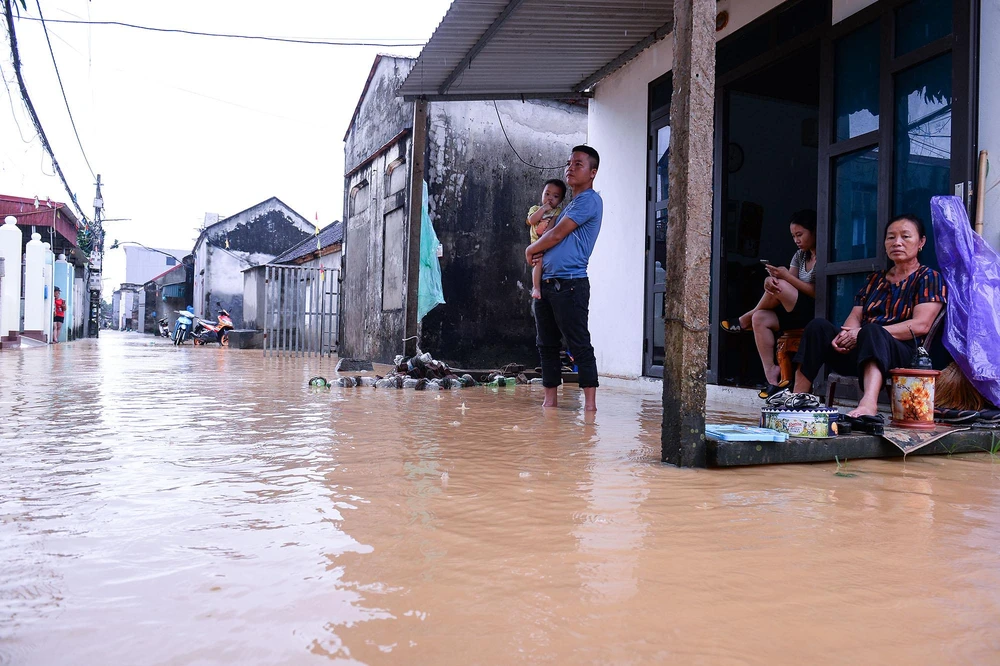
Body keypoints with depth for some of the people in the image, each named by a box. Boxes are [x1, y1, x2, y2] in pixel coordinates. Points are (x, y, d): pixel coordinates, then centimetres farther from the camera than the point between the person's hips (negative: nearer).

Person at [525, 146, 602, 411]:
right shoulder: (571, 204, 23)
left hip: (570, 284, -10)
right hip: (547, 282, 10)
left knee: (579, 344, -7)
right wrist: (540, 253, 3)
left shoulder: (589, 200, -7)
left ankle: (590, 402, -3)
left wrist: (531, 250, 6)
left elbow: (557, 234, -11)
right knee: (546, 344, 11)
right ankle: (550, 399, 18)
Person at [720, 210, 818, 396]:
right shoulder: (800, 255, 16)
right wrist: (770, 280, -19)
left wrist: (787, 277, -19)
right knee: (760, 319, -15)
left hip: (815, 313, -8)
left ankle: (745, 321, 0)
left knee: (780, 287, -27)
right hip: (799, 315, 8)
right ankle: (771, 374, -18)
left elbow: (819, 293, -16)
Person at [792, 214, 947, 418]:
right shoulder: (875, 279, 27)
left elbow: (921, 325, -8)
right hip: (858, 351, 5)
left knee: (871, 331, -37)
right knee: (819, 326, -20)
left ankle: (868, 403, -63)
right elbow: (855, 316, 15)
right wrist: (846, 334, -12)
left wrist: (862, 333, -15)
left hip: (900, 353, -5)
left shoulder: (928, 278, 9)